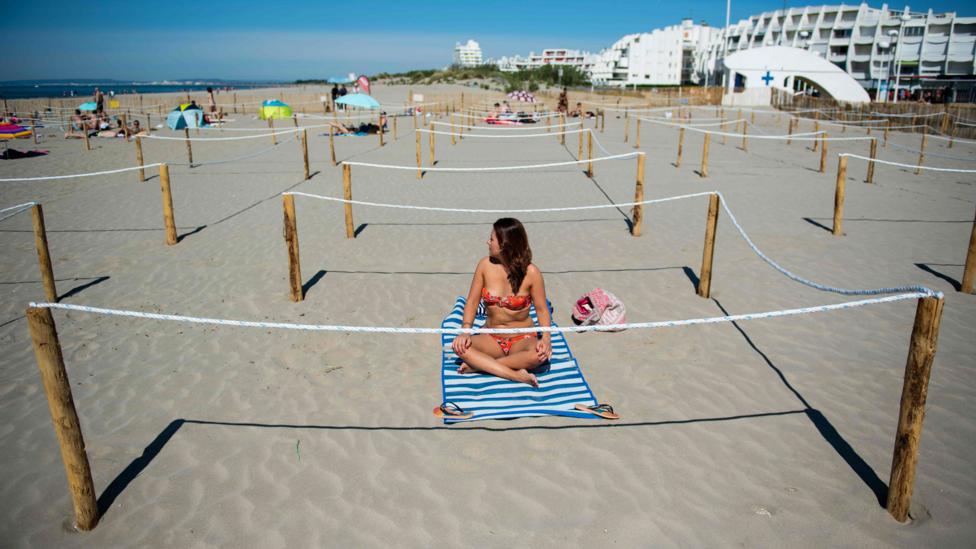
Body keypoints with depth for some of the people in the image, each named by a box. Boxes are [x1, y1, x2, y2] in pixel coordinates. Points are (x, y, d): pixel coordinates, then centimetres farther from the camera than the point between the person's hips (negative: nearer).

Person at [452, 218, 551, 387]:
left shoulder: (530, 272, -12)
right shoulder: (485, 265, -4)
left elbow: (541, 309, -5)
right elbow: (472, 302, 0)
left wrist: (546, 337, -22)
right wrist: (465, 331, -17)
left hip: (522, 339, -3)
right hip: (491, 339, 3)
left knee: (538, 355, -36)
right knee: (460, 346, -27)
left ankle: (479, 365, -21)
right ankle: (517, 376, -29)